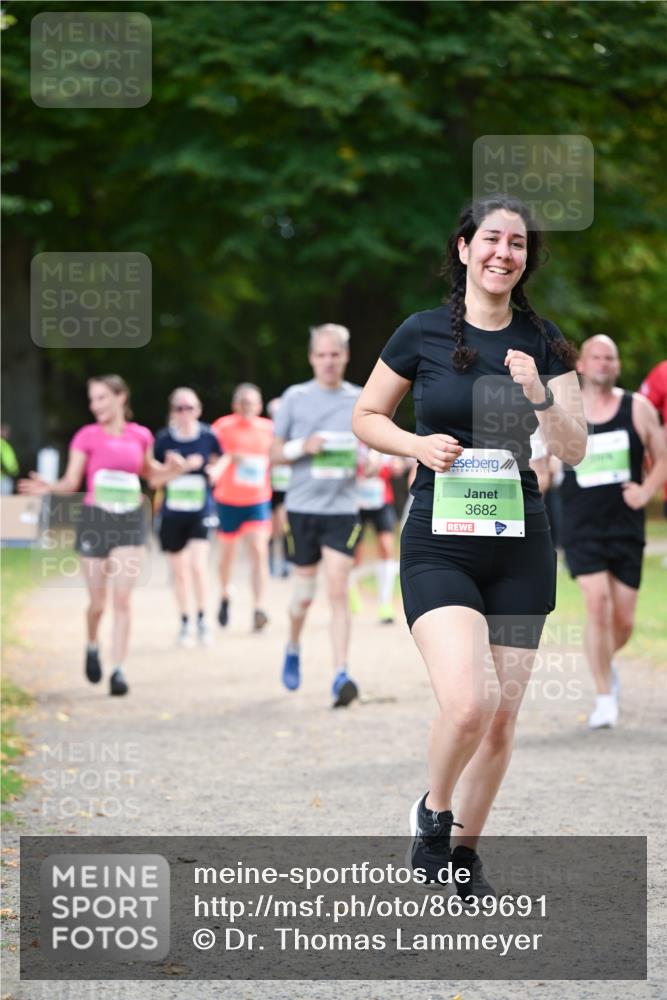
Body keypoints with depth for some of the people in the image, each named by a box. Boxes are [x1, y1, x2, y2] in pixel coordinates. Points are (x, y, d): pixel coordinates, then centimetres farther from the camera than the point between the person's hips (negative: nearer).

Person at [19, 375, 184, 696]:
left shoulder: (140, 435, 3)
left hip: (130, 523, 1)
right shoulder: (87, 437, -4)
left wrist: (169, 467, 0)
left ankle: (118, 670, -5)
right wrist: (49, 487, -24)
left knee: (122, 600, -9)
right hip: (95, 521, -1)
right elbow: (72, 482, -4)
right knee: (98, 603, 5)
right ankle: (92, 646, 36)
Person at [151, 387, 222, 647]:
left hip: (200, 511, -1)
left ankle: (202, 618, 1)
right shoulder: (163, 439, -5)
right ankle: (185, 623, 28)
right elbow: (154, 479, -5)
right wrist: (182, 467, -16)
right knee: (179, 571, 11)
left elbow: (219, 461, 17)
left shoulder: (208, 436, -3)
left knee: (198, 566, -17)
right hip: (172, 513, 1)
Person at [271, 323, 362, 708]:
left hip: (343, 508, 0)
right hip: (303, 506, 0)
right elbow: (276, 452, 6)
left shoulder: (362, 400, 6)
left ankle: (341, 675, -12)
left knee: (339, 591, -10)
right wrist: (304, 447, -13)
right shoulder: (295, 397, 3)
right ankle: (293, 649, 37)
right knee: (305, 591, 8)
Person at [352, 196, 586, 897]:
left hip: (519, 547, 3)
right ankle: (433, 813, 7)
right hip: (439, 544, -3)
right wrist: (418, 445, -10)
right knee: (468, 702, -22)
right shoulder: (422, 333, -1)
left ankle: (466, 853, 25)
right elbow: (366, 417, 9)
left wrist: (538, 395, -17)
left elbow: (575, 450, 1)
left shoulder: (542, 342, 5)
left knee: (502, 719, 5)